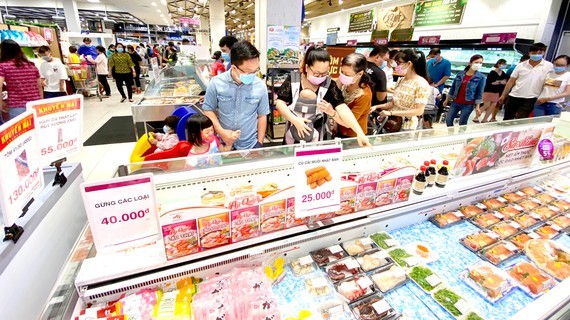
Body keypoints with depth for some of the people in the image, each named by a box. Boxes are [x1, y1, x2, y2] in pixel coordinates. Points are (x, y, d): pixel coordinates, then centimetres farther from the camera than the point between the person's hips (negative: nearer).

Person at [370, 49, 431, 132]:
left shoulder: (421, 84, -13)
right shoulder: (400, 80, 8)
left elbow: (419, 111, -18)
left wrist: (391, 112, -22)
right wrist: (377, 107, -5)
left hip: (406, 127, -6)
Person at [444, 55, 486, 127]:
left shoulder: (481, 77, -4)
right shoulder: (460, 74, 2)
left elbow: (479, 93, -5)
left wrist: (477, 106, -9)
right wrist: (447, 100, 11)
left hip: (468, 105, -3)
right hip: (455, 102, 3)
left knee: (462, 123, 1)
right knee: (448, 120, 1)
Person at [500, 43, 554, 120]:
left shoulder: (549, 66, 0)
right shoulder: (521, 65, 3)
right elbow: (511, 81, 5)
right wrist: (503, 95, 3)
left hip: (530, 99, -2)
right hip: (514, 96, 2)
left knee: (520, 120, -12)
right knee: (507, 119, 9)